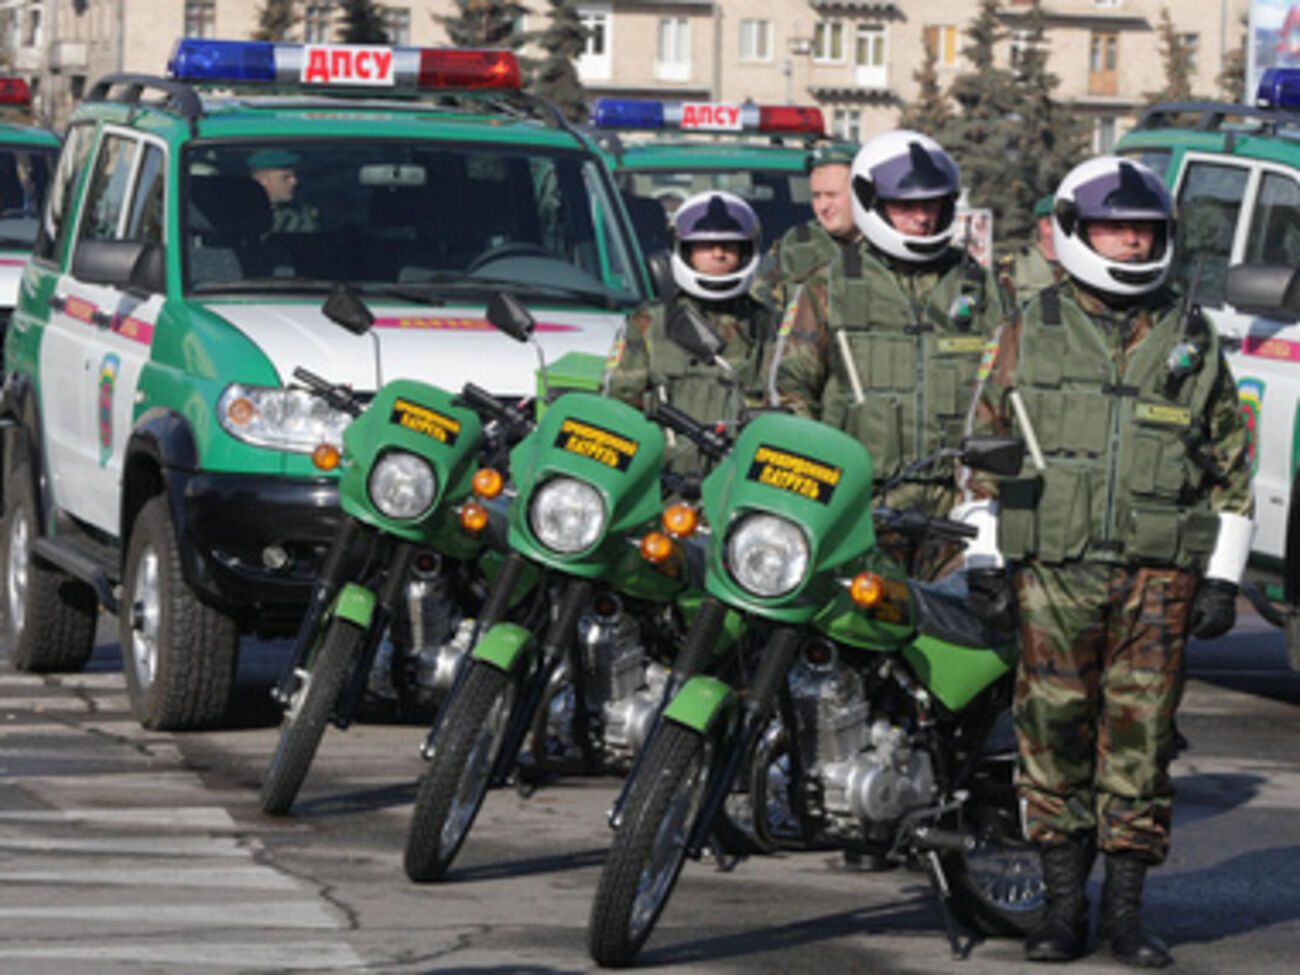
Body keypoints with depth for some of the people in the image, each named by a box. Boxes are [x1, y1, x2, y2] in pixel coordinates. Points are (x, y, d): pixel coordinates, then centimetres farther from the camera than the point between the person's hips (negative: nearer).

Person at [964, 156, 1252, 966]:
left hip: (1159, 575, 1)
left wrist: (1223, 577, 7)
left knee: (1141, 734, -1)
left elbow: (1232, 464, 13)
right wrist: (984, 557, 5)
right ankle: (1064, 904, 7)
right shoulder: (1030, 332, 9)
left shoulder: (1193, 340, 11)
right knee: (1056, 732, -1)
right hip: (1052, 570, 0)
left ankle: (1127, 907, 6)